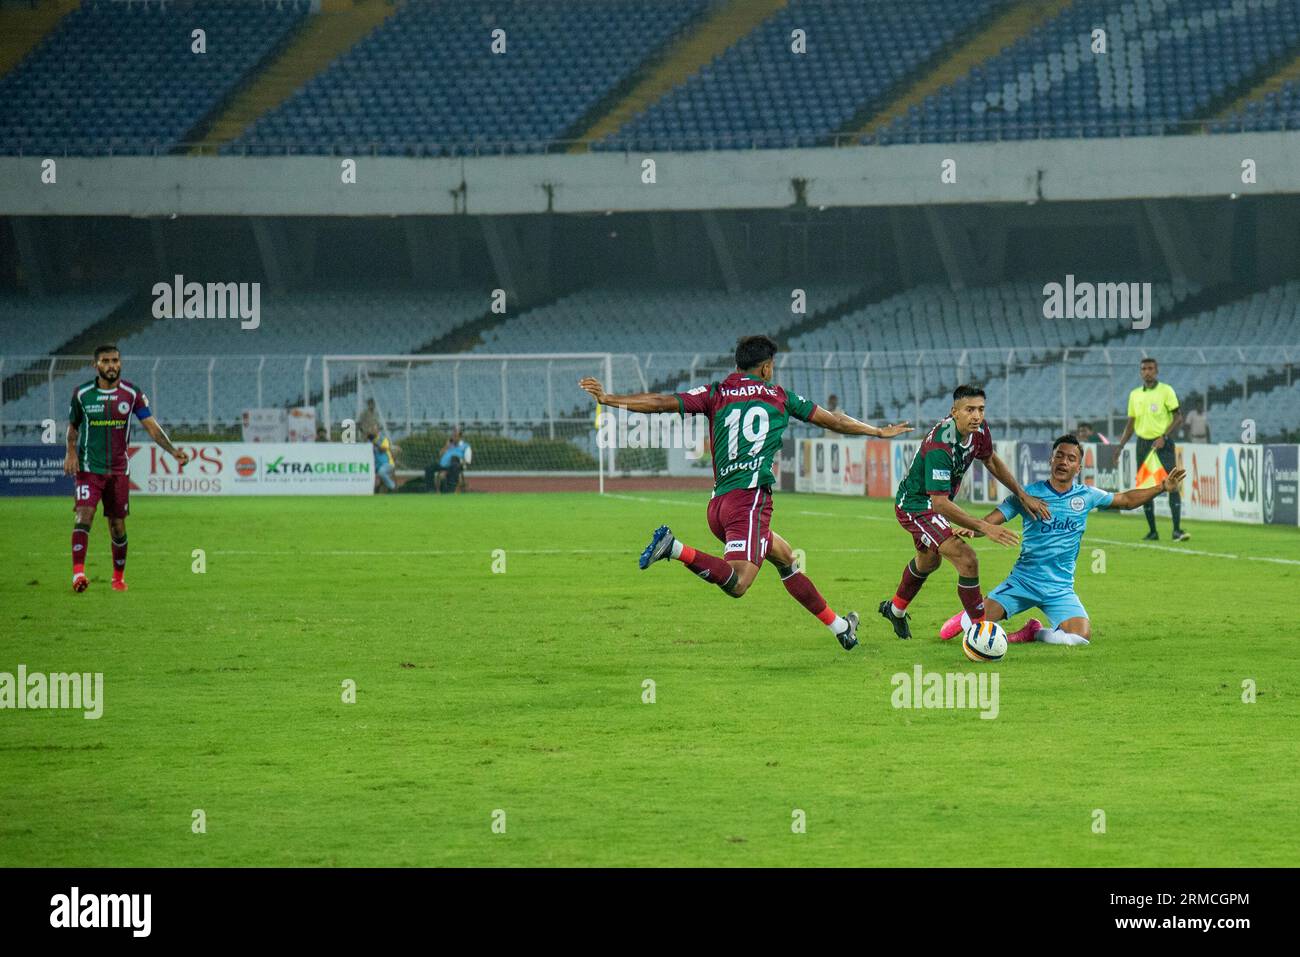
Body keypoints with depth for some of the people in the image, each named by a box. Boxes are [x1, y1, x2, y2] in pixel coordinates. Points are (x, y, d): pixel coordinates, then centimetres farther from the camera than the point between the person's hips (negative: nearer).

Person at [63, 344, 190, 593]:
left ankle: (119, 577, 24)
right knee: (84, 514, -19)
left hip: (118, 470, 2)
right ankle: (78, 572, -29)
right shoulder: (81, 394, -1)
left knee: (117, 525, 7)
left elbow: (151, 426, -3)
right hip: (88, 468, -2)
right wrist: (71, 452, -7)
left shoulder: (132, 394, 0)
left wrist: (173, 451, -16)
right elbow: (73, 426, 11)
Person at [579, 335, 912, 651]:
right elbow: (833, 421, 21)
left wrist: (609, 399, 10)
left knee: (786, 557, 22)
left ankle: (838, 627, 28)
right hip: (750, 498, -6)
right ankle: (674, 548, -39)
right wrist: (878, 431, 36)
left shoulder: (715, 394, 14)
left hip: (719, 504, 6)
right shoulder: (779, 397, 11)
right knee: (737, 583, -22)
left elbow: (660, 402, 4)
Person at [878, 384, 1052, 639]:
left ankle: (895, 609, 59)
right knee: (966, 560, -23)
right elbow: (940, 503, -40)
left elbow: (990, 460, 10)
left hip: (932, 505, 10)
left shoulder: (978, 429, -13)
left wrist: (1023, 495, 7)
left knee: (929, 560, 33)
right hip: (914, 506, -10)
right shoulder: (940, 446, -37)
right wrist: (984, 527, -44)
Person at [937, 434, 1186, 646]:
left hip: (1060, 588, 2)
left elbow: (1127, 500, 19)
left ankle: (1034, 633, 9)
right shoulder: (1028, 494, -4)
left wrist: (1162, 487, 10)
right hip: (1022, 581, -2)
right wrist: (970, 529, -29)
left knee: (1081, 636, -23)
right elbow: (991, 520, -8)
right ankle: (966, 619, 26)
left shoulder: (1086, 496, 4)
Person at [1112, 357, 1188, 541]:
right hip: (1143, 443, 5)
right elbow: (1131, 423, 16)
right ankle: (1152, 531, 11)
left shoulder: (1166, 391, -3)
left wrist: (1163, 438, -17)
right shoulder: (1135, 394, 11)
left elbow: (1178, 418, -6)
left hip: (1163, 443, -5)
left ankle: (1177, 530, -18)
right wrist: (1120, 446, 9)